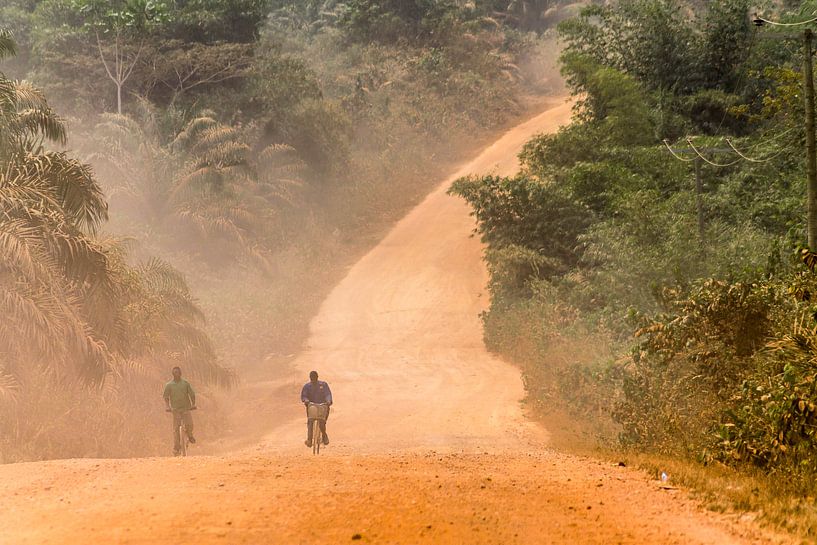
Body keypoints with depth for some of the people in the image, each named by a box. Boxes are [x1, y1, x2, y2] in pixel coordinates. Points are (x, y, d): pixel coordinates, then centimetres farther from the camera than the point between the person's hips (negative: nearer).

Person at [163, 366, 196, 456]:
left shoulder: (185, 383, 5)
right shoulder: (169, 385, 4)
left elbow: (192, 394, 7)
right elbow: (166, 397, 4)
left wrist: (193, 404, -7)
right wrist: (167, 406, -12)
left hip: (186, 408, 0)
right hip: (176, 409, 0)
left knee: (189, 424, -20)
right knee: (176, 429, -3)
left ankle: (190, 435, 13)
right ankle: (176, 448, 3)